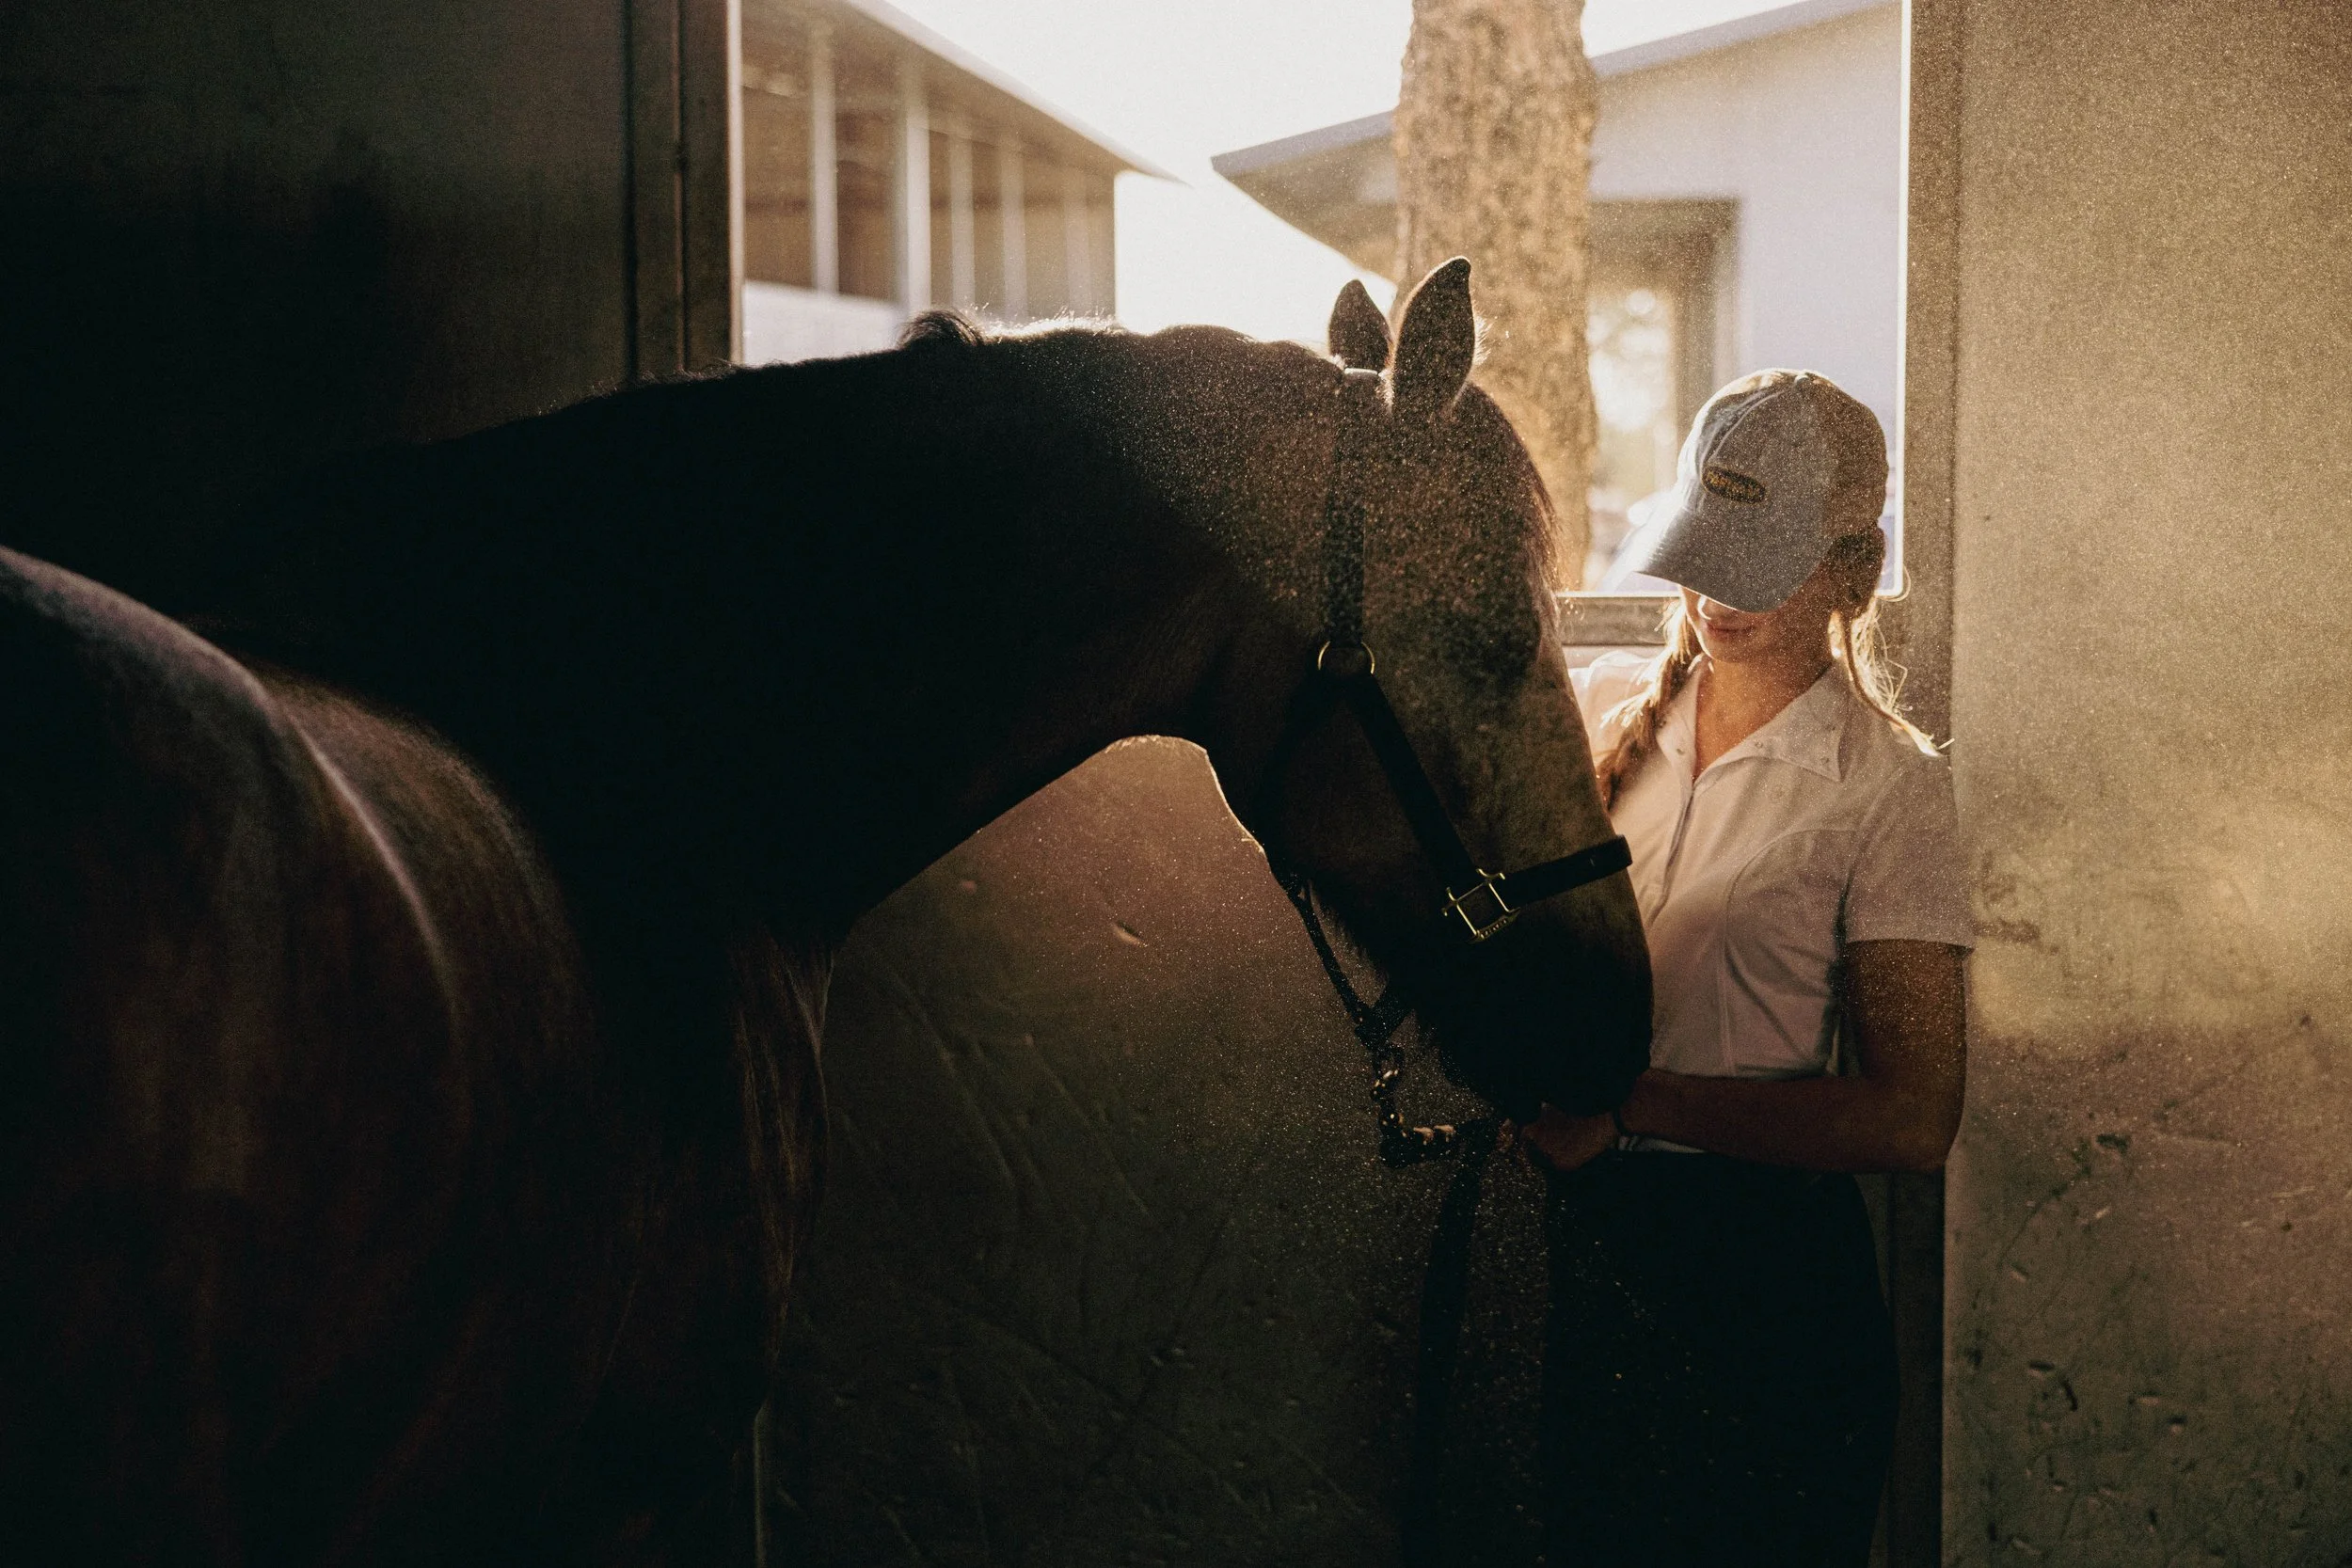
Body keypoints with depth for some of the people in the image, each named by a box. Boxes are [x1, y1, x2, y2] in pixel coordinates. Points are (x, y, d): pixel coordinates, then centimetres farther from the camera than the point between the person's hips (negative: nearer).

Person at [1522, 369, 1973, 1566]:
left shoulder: (1887, 784, -12)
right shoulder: (1605, 707, 2)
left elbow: (1912, 1119, -18)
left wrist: (1633, 1103, -26)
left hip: (1767, 1271, -4)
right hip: (1588, 1233, 5)